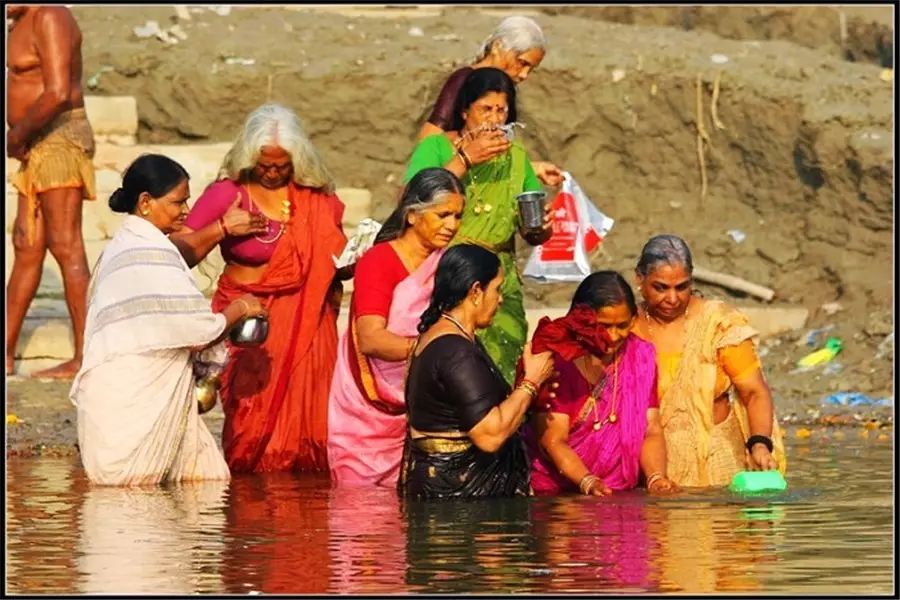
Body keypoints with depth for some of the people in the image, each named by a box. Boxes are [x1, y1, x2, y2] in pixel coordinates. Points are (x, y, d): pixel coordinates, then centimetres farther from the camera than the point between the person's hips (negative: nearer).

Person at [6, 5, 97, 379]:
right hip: (38, 147, 10)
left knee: (65, 247, -10)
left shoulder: (49, 19, -13)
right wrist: (18, 136, 2)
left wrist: (16, 135, -13)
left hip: (60, 138, -10)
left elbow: (58, 93, -23)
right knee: (26, 247, 11)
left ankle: (85, 358, -11)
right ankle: (7, 352, 16)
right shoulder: (22, 23, 17)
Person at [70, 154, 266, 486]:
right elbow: (199, 331, -16)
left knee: (209, 477, 5)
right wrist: (240, 309, 1)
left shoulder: (123, 246, 16)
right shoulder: (151, 253, -17)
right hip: (132, 404, -10)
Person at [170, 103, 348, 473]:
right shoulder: (227, 194, -3)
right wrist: (220, 229, -20)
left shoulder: (319, 198, 7)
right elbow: (180, 254, -7)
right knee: (254, 418, -10)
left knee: (306, 412, -7)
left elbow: (335, 255, 22)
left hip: (305, 323, 3)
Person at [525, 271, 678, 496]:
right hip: (556, 496, -3)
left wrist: (656, 478, -17)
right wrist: (588, 483, -27)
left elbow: (651, 431, 2)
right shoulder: (559, 360, -7)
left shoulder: (641, 355, 5)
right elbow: (553, 441, -11)